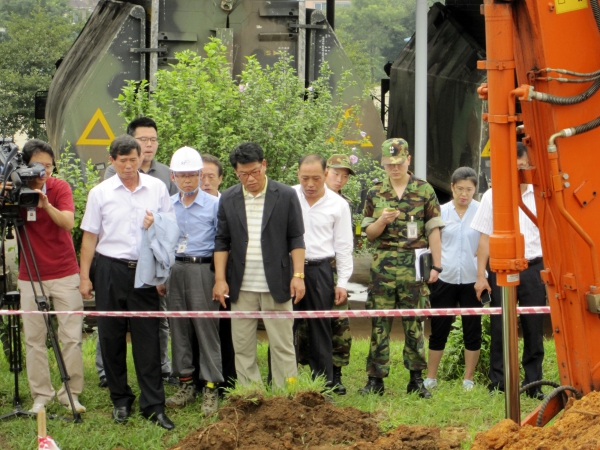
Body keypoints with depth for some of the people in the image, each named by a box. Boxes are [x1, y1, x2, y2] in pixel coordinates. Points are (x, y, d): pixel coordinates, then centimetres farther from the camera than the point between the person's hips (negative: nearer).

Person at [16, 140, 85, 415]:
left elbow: (68, 222, -20)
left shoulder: (60, 188, -5)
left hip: (64, 274, -1)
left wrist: (46, 204, -38)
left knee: (71, 337, -1)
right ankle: (41, 396, 9)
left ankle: (71, 394, 8)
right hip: (30, 276, 1)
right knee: (34, 339, 2)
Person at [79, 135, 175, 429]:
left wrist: (157, 225, -9)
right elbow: (90, 236, 6)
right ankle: (120, 400, 17)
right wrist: (84, 277, 2)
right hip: (111, 270, 1)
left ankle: (153, 404, 1)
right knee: (111, 336, 5)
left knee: (147, 337, -2)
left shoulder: (157, 188, 5)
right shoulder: (100, 193, 4)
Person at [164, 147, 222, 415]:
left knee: (207, 328, -4)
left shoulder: (213, 204, -1)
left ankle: (210, 388, 0)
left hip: (203, 269, -4)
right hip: (175, 269, 4)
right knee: (178, 328, 7)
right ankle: (185, 385, 16)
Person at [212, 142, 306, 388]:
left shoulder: (286, 196, -1)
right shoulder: (228, 199, 6)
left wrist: (298, 275, -7)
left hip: (276, 285, -2)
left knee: (282, 345, 1)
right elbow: (221, 241, 8)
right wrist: (220, 278, 1)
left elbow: (296, 239, 1)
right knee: (242, 347, 5)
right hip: (241, 287, 2)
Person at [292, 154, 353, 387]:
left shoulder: (338, 205, 3)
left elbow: (343, 246, 6)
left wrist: (342, 283, 2)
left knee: (320, 328, 6)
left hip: (319, 270, 0)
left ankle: (323, 385, 13)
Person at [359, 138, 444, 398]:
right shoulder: (375, 194, 9)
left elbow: (433, 231, 3)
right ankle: (375, 378, 6)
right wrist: (382, 221, -10)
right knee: (380, 322, 1)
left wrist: (436, 265, -2)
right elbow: (369, 233, 11)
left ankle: (416, 379, 11)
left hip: (414, 266, -1)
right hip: (383, 266, 1)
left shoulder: (424, 191, 3)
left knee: (414, 323, 3)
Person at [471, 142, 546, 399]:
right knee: (500, 329, 1)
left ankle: (534, 385, 10)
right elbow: (485, 239, 7)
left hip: (533, 269, 1)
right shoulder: (492, 197, 5)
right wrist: (481, 276, 2)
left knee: (534, 330, 3)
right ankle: (497, 385, 8)